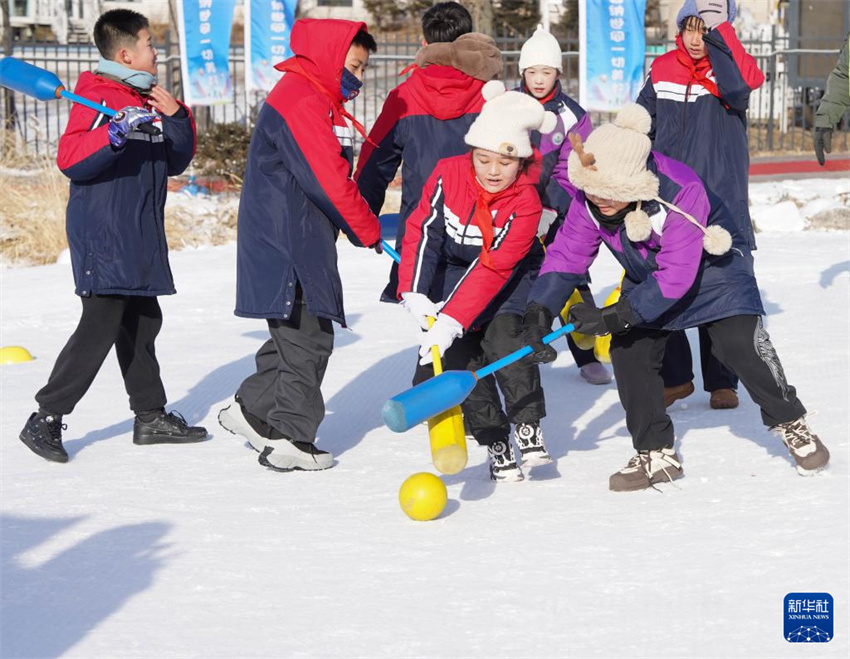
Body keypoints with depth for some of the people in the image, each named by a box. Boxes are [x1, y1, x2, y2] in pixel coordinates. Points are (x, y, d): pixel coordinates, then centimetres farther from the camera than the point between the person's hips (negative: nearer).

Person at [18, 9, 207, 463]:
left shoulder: (150, 100, 16)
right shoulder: (96, 97, -11)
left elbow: (176, 163, 18)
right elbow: (70, 160, -21)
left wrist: (177, 118, 2)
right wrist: (117, 133, -32)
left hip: (142, 239, 9)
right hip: (101, 236, -9)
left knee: (142, 323, 14)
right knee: (101, 324, -13)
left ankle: (151, 416, 24)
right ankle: (46, 419, -8)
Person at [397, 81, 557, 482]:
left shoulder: (525, 203, -25)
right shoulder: (448, 175, -16)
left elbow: (493, 268, -31)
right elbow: (422, 232, -12)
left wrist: (451, 321, -37)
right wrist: (414, 294, -24)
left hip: (510, 278, -3)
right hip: (453, 273, 3)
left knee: (505, 338, -26)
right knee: (457, 355, -10)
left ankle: (528, 427, -12)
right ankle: (494, 442, -1)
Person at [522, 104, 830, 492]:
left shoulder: (681, 191, -40)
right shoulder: (589, 199, -24)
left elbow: (676, 276, -39)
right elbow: (565, 256, -16)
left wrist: (615, 316, -42)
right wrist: (539, 312, -31)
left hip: (711, 265, -5)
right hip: (649, 278, 5)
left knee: (739, 344, -18)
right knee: (628, 351, -8)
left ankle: (791, 423, 6)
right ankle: (656, 454, 4)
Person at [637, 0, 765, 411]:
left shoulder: (729, 66, -6)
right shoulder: (663, 70, 5)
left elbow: (739, 86, -32)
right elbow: (643, 127, 16)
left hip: (721, 201, -4)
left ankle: (722, 382, 18)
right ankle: (675, 377, 21)